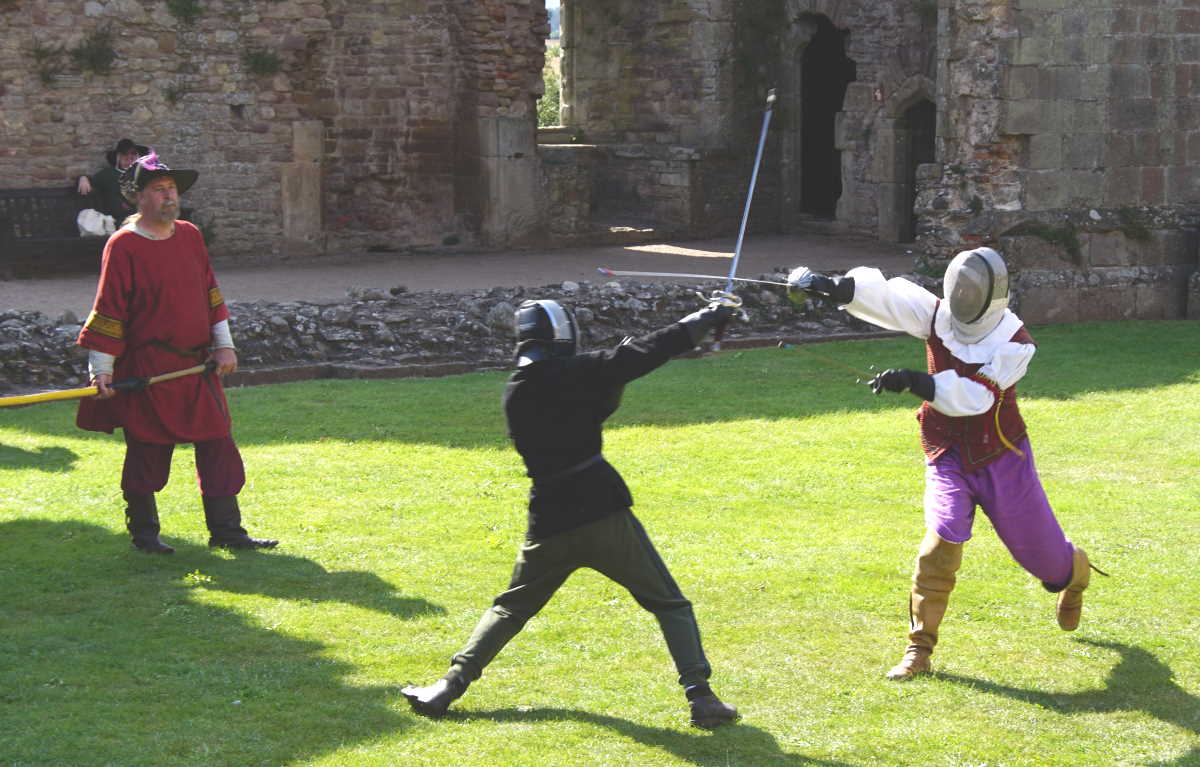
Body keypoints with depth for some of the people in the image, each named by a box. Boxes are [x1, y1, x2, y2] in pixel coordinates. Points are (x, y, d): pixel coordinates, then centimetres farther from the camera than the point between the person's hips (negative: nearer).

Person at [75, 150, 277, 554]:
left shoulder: (190, 236, 9)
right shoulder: (123, 246, -9)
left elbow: (210, 292, 15)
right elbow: (109, 310, -10)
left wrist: (223, 345, 10)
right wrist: (102, 369, -12)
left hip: (197, 365, 6)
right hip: (147, 366, -6)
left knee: (218, 445, 3)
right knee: (147, 451, 3)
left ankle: (226, 529, 10)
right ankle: (143, 532, 18)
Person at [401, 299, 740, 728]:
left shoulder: (515, 394, 9)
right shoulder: (575, 371, -7)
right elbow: (651, 352, -6)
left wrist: (613, 372, 17)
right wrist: (707, 318, 3)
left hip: (549, 523, 4)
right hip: (602, 510, -4)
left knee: (510, 608, 22)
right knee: (669, 605, 6)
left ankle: (449, 687, 15)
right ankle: (700, 696, -5)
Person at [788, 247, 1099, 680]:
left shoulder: (1015, 343, -18)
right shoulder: (938, 317, -10)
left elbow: (974, 396, -33)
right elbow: (886, 296, -27)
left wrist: (912, 381, -45)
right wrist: (834, 287, -45)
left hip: (1002, 460, -1)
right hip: (948, 460, 1)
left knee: (1038, 546, 13)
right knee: (942, 541, -20)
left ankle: (1074, 576, 52)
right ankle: (919, 648, -11)